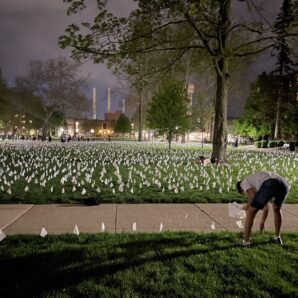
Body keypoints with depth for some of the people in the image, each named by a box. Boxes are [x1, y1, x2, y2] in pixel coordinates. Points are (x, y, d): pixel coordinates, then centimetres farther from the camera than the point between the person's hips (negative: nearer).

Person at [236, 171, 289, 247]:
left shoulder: (244, 182, 26)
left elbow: (253, 195, 4)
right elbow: (266, 207, 51)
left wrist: (247, 205, 23)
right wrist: (262, 222, 61)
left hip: (270, 185, -7)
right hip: (284, 184, 7)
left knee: (251, 211, 9)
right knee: (276, 209, 36)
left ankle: (245, 241, 12)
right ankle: (277, 237, 41)